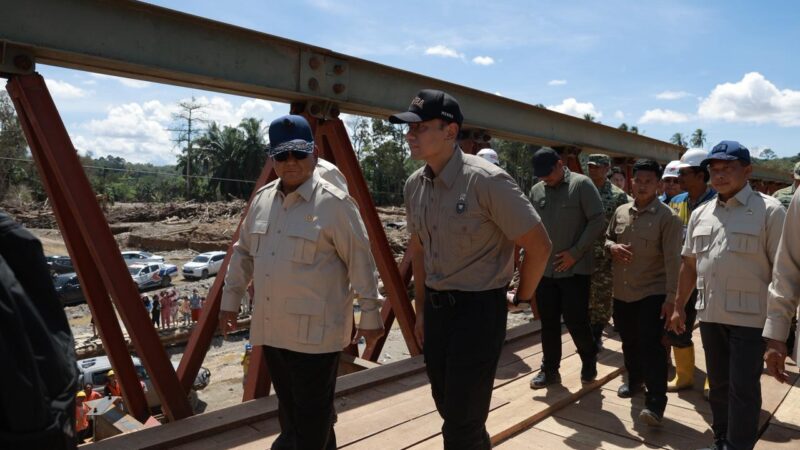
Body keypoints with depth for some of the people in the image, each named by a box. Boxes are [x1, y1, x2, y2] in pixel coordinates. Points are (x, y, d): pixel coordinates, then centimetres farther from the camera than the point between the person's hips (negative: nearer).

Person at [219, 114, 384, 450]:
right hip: (271, 328, 7)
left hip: (315, 331, -6)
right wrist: (230, 299, 17)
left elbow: (361, 262, -11)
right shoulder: (262, 198, 8)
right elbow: (243, 252, 17)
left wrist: (370, 315, -9)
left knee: (312, 414, 6)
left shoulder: (334, 202, -13)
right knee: (288, 407, 23)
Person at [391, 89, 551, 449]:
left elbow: (539, 246, -14)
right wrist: (422, 307, 15)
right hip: (435, 307, 7)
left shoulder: (487, 180, -20)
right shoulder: (414, 185, 1)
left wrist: (521, 298, -2)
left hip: (478, 307, -7)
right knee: (447, 408, 22)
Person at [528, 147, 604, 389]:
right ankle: (549, 369, 24)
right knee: (549, 323, 10)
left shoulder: (581, 184, -5)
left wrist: (576, 252, -14)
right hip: (544, 269, 4)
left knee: (575, 321, 1)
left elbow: (598, 221, -9)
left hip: (575, 269, -4)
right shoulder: (535, 191, 7)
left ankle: (589, 360, 28)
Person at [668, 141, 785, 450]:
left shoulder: (769, 211, -7)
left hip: (750, 317, -5)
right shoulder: (700, 214, 9)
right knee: (718, 383, 17)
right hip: (710, 314, 5)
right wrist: (679, 307, 13)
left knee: (743, 388, 4)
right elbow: (689, 264, 14)